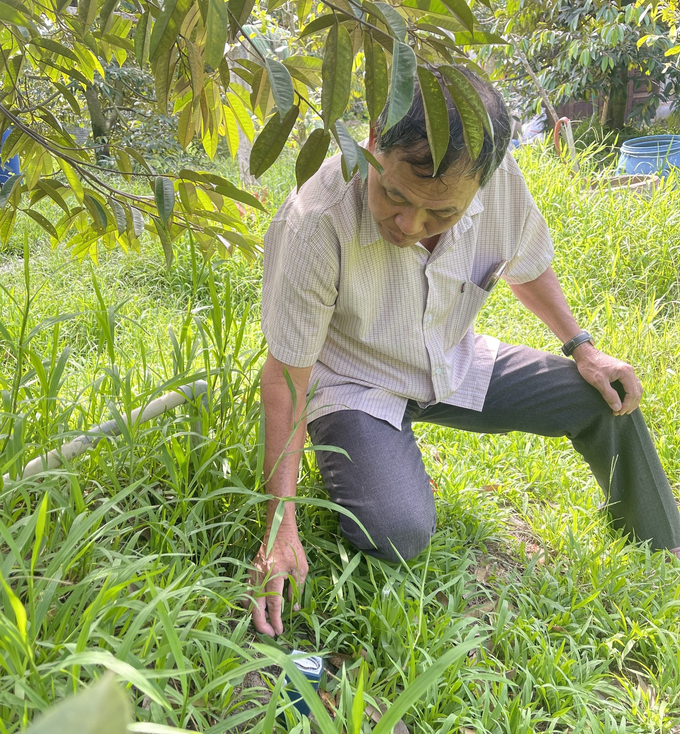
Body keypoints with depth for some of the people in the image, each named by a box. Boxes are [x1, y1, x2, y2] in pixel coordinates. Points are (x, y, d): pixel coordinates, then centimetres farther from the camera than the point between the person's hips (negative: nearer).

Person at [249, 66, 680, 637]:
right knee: (399, 533, -27)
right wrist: (281, 526, -27)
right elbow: (286, 376, -25)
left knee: (606, 398, -4)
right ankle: (355, 458, 10)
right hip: (354, 382, -4)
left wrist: (582, 348, -3)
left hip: (452, 365, 5)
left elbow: (525, 264, 6)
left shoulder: (499, 178, -19)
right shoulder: (315, 225, -32)